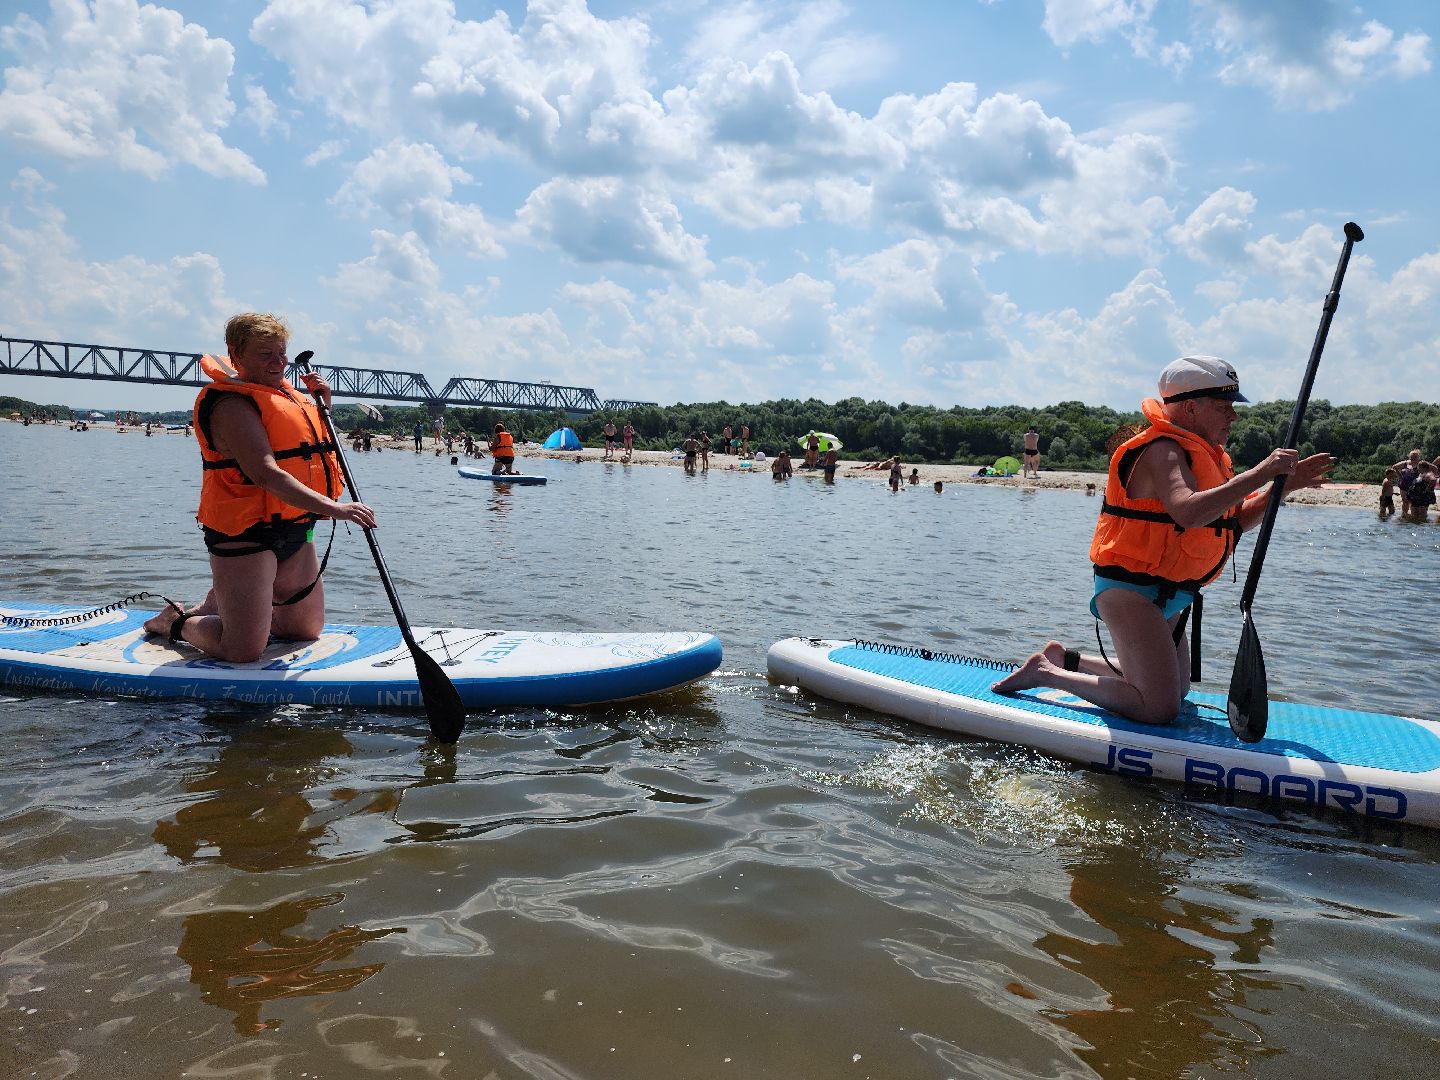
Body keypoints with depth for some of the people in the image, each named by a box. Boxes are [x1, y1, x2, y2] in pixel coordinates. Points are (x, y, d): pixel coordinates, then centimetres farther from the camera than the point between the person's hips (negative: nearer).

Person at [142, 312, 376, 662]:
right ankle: (178, 621, 21)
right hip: (247, 535, -9)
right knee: (243, 652, -9)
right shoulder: (233, 406, -16)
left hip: (295, 533, 9)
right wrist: (335, 509, -37)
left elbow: (315, 450, 25)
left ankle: (219, 605, 38)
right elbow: (267, 475, -29)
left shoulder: (285, 394, 12)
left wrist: (322, 406, 7)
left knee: (307, 631, 19)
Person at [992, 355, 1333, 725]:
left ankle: (1064, 659, 27)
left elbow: (1236, 520, 12)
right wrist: (1260, 474, -35)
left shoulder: (1203, 454, 13)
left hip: (1164, 595, 11)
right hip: (1130, 589, -11)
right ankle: (1047, 673, -5)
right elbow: (1188, 512, -38)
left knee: (1176, 689, 25)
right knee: (1159, 707, -17)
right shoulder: (1163, 450, -20)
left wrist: (1283, 486, -1)